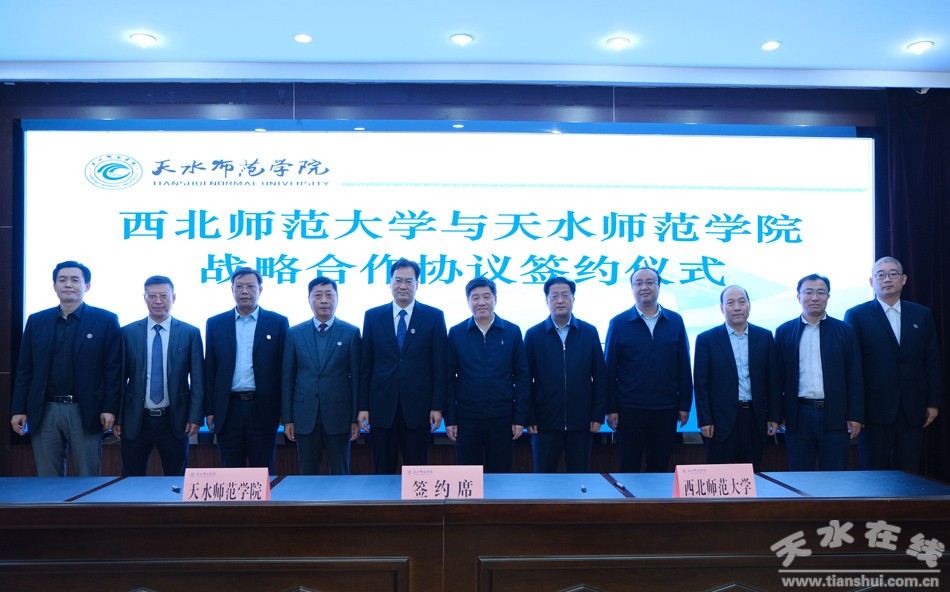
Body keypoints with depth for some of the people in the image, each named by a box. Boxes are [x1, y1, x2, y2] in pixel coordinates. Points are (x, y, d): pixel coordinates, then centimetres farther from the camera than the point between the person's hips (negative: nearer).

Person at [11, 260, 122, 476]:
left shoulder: (106, 321, 0)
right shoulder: (36, 321, 10)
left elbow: (114, 369, -4)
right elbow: (25, 370, 10)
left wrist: (110, 408, -10)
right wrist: (19, 409, 4)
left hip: (85, 412, -3)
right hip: (44, 412, 3)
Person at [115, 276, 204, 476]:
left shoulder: (190, 333, 0)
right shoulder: (127, 333, 3)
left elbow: (198, 379, 0)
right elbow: (119, 378, 6)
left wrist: (196, 416, -6)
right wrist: (116, 417, 3)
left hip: (175, 421, -1)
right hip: (135, 421, 1)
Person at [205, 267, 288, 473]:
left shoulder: (278, 323, 2)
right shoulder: (215, 324, 8)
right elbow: (209, 370, 9)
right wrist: (210, 410, 4)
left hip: (263, 410, -1)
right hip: (228, 409, 2)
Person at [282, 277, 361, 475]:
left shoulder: (351, 333, 0)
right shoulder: (294, 333, 5)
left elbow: (356, 377, 0)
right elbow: (287, 378, 6)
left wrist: (356, 418, -3)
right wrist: (287, 418, 3)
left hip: (339, 416, -1)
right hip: (305, 416, 2)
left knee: (340, 474, 7)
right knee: (308, 474, 9)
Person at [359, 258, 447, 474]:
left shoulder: (434, 317, 1)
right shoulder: (372, 316, 6)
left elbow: (439, 366, 0)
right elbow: (365, 366, 6)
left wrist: (438, 406, -5)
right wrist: (363, 406, 1)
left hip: (418, 407, -1)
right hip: (382, 407, 1)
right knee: (383, 472, 9)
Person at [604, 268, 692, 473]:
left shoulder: (675, 321, 4)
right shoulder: (619, 323, -1)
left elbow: (684, 366, 6)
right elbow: (609, 369, -1)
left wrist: (685, 405, 3)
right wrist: (610, 408, -4)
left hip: (666, 409, 2)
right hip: (630, 409, -1)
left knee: (660, 467, 11)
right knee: (629, 467, 8)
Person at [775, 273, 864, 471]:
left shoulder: (844, 331, 5)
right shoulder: (784, 332, 5)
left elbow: (855, 377, 4)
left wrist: (855, 416, -2)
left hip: (835, 416, 0)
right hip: (798, 416, 0)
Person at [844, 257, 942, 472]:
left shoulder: (923, 315, 11)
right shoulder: (856, 316, 0)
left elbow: (933, 362, 11)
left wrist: (934, 403, 5)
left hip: (913, 410, 3)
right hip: (875, 409, -3)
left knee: (909, 472, 8)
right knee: (873, 471, 4)